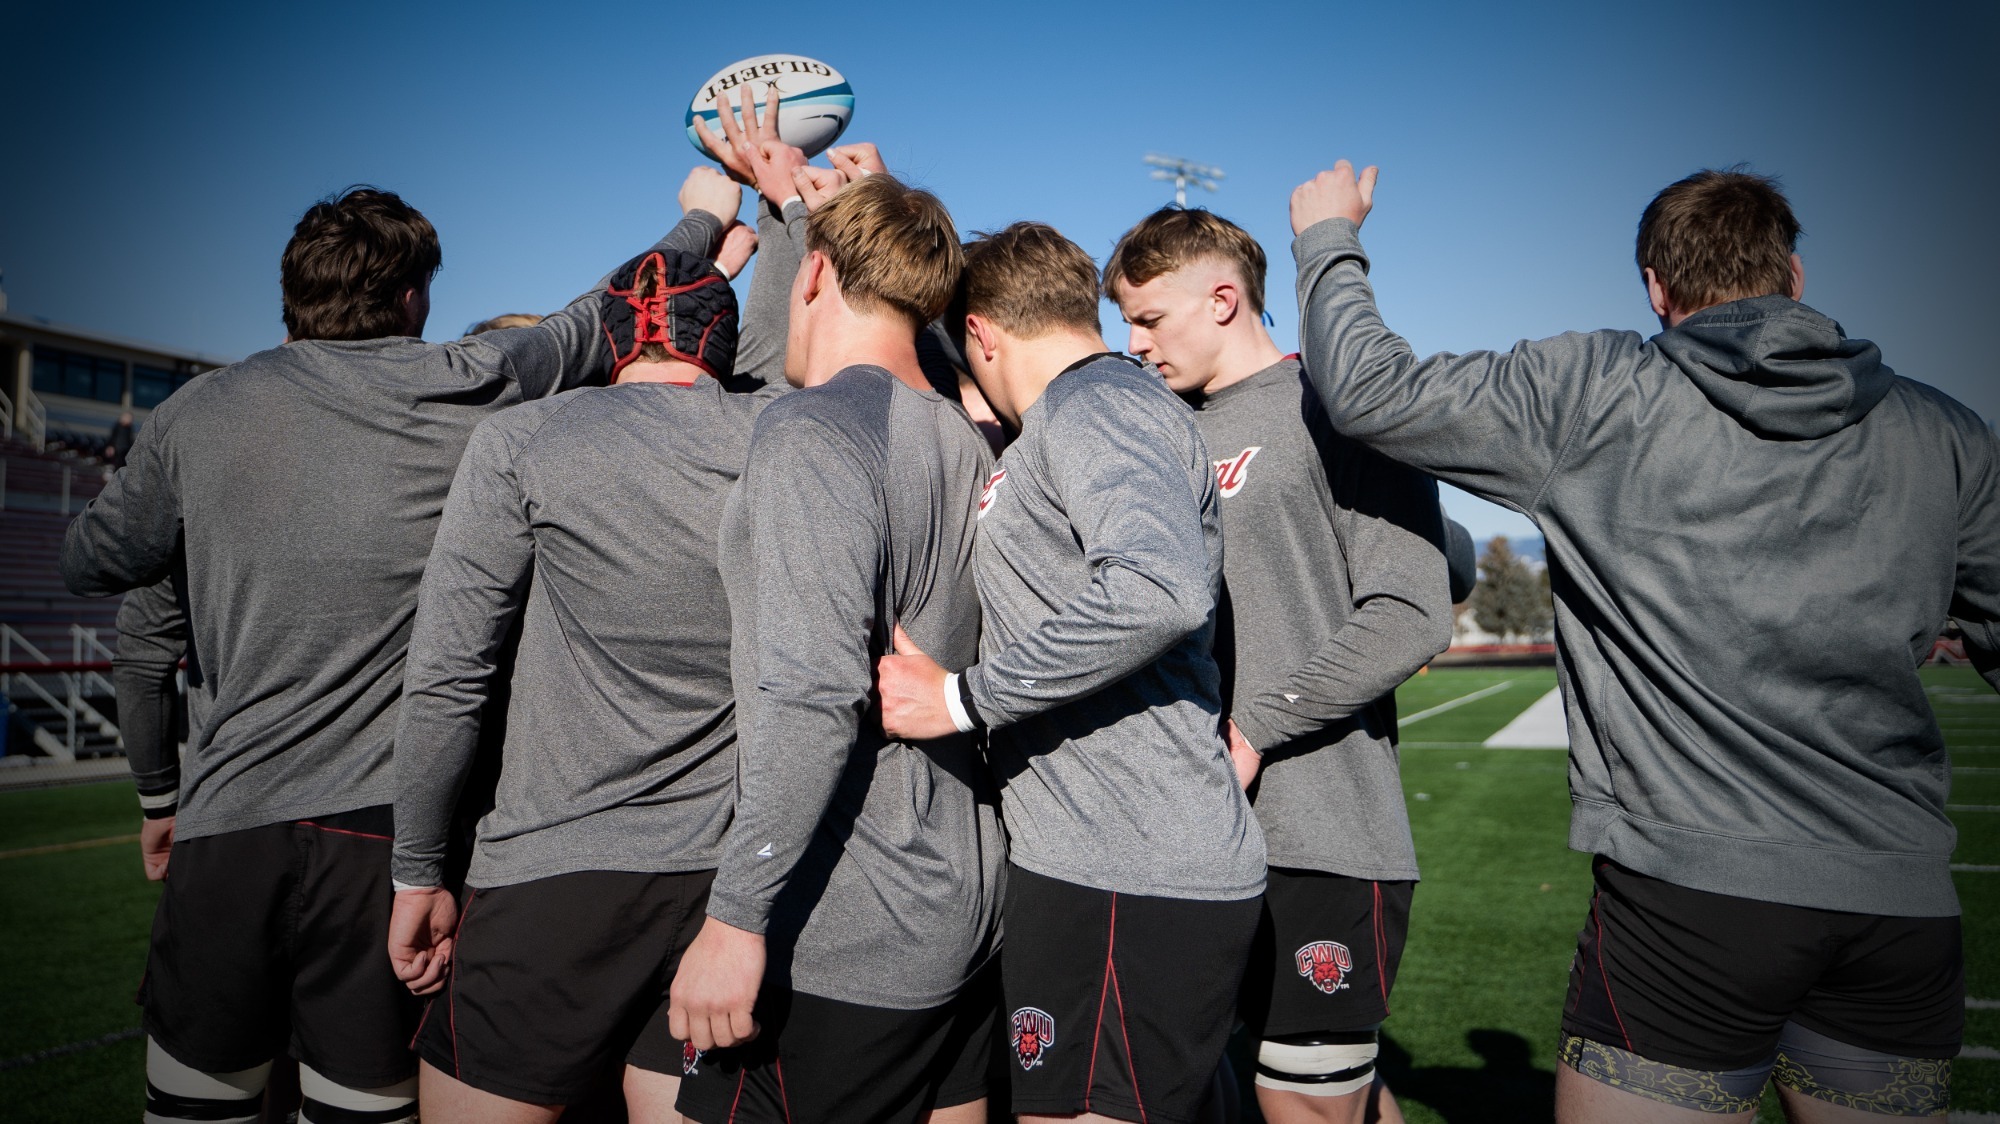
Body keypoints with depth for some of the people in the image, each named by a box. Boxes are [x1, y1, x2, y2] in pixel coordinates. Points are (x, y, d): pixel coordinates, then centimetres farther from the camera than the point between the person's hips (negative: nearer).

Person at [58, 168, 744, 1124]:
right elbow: (606, 318, 11)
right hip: (388, 829, -2)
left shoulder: (197, 413, 4)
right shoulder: (460, 389, -3)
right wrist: (707, 215, 26)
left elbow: (91, 563, 17)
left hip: (227, 826, 2)